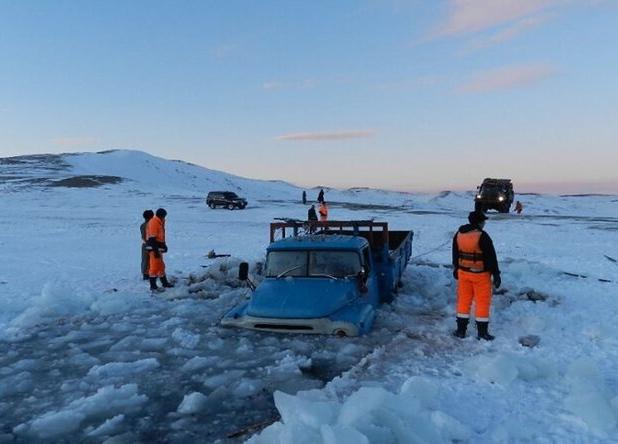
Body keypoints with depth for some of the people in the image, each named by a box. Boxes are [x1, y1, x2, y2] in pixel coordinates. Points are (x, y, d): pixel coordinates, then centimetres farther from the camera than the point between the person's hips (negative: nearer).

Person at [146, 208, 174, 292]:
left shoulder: (159, 223, 15)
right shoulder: (153, 222, -17)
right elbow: (152, 238, -22)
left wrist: (164, 245, 24)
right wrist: (156, 250, -25)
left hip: (158, 248, 10)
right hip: (154, 248, -10)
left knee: (161, 266, 17)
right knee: (154, 266, -6)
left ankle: (164, 283, 27)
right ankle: (153, 286, 0)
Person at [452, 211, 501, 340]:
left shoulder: (459, 234, 2)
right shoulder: (482, 236, -18)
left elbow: (455, 254, 12)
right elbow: (491, 257, -14)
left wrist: (456, 269, 24)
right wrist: (496, 274, -8)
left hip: (463, 272, 5)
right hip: (481, 274, -5)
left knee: (464, 300, 13)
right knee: (483, 302, 6)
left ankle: (461, 330, 18)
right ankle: (482, 332, 12)